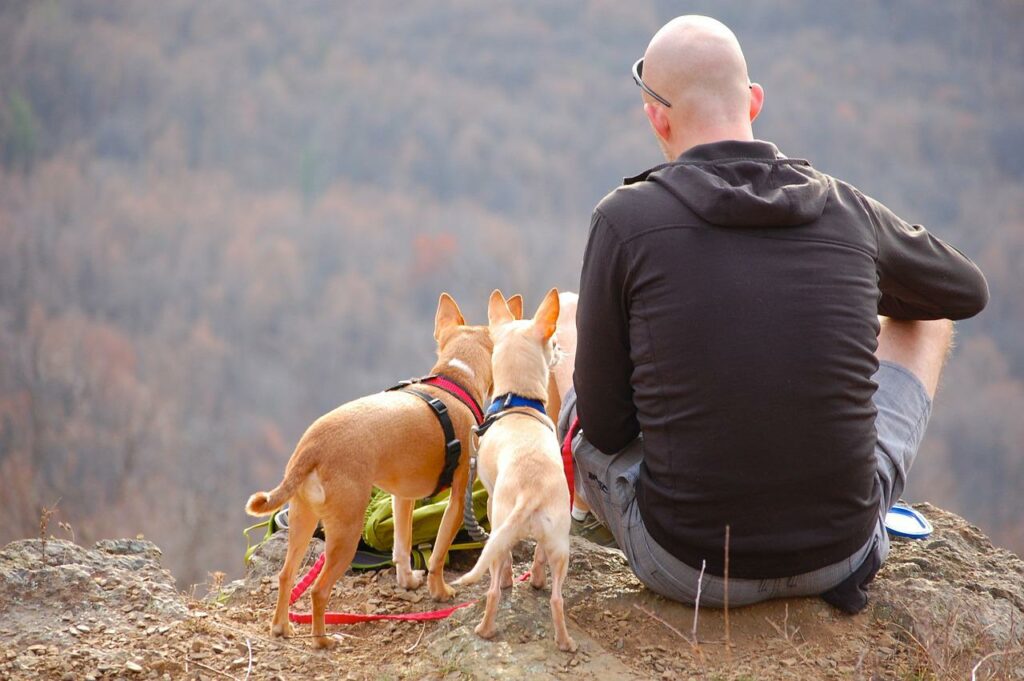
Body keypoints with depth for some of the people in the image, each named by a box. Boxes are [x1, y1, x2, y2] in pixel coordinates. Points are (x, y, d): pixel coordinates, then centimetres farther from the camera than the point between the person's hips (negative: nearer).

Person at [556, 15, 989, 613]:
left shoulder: (625, 218, -11)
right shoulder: (848, 210, -3)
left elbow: (604, 425, -5)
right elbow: (970, 290, 18)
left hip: (686, 568, -2)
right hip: (840, 556, 2)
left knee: (573, 401, 27)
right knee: (924, 321, 26)